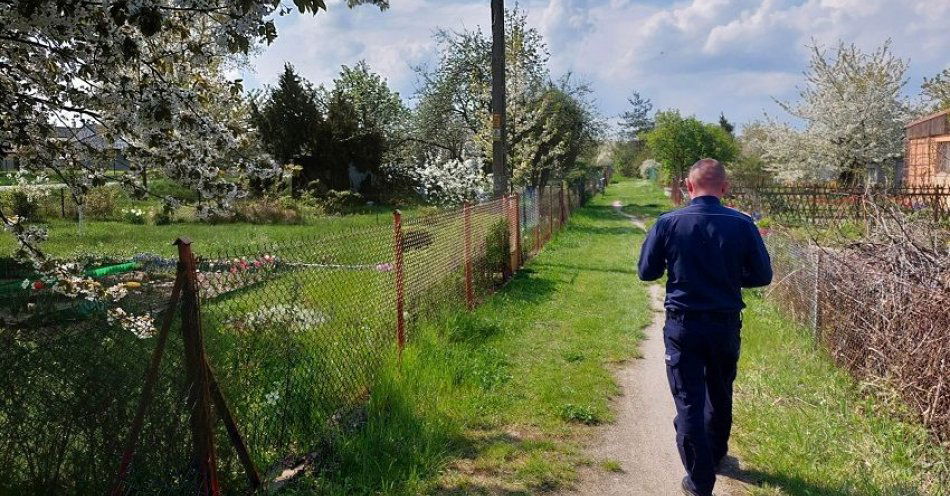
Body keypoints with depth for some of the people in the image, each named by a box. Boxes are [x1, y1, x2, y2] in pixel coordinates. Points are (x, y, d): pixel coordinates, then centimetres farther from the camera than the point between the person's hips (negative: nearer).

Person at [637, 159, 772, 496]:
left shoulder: (668, 223, -11)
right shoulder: (742, 225, -9)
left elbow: (647, 272, -3)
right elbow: (762, 276, -1)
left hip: (683, 325, -2)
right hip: (726, 325, 3)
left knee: (689, 402, 5)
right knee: (720, 395, 24)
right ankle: (715, 455, 45)